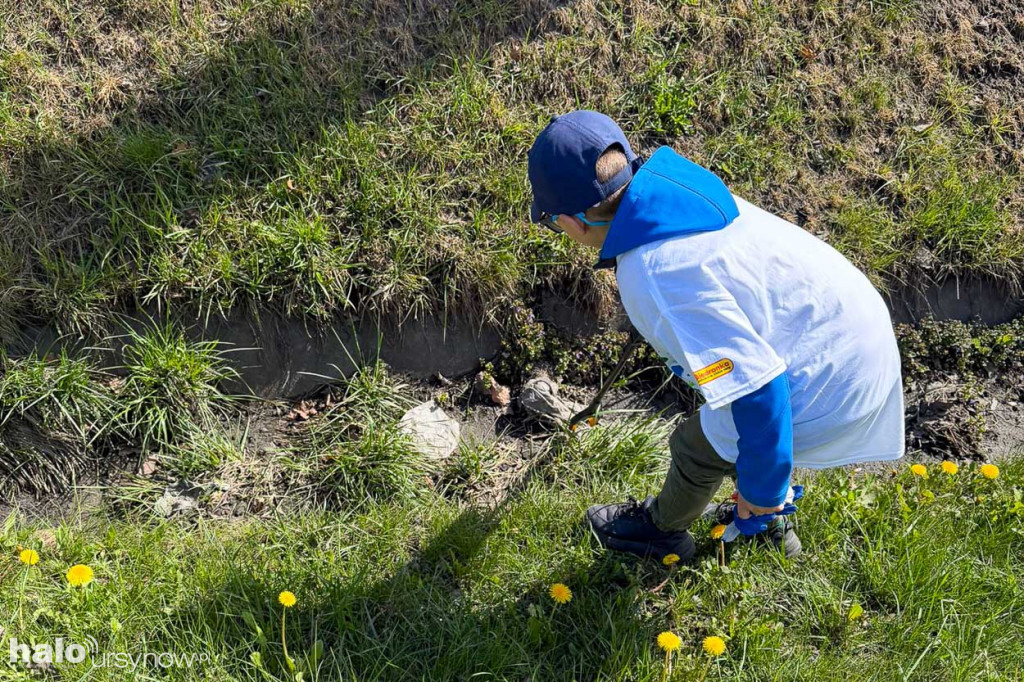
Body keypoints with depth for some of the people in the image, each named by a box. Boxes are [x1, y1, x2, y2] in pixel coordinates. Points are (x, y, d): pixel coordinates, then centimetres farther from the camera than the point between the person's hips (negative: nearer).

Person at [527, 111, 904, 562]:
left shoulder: (654, 278, -30)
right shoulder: (676, 188, -3)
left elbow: (756, 385, -30)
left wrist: (761, 487, -15)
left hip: (831, 386, -8)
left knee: (696, 448, 15)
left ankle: (663, 529, 45)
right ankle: (768, 525, 52)